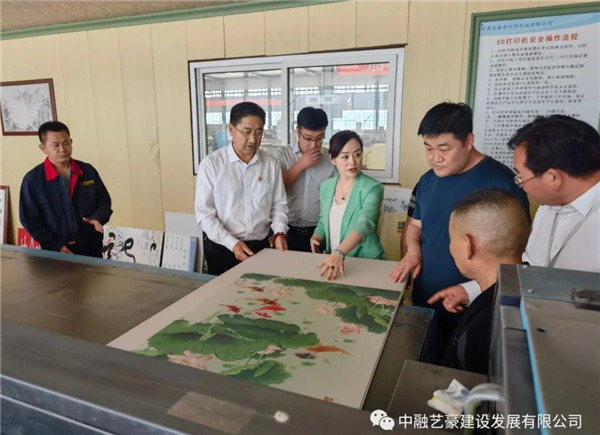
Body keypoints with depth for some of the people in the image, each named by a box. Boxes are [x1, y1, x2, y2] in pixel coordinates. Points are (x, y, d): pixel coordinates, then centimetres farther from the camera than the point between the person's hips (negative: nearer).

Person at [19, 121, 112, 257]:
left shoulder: (88, 171, 1)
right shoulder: (32, 179, -7)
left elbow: (104, 200, 9)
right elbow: (30, 220, -4)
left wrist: (98, 218, -13)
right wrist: (56, 245, -13)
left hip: (92, 249, 2)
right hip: (57, 253, -2)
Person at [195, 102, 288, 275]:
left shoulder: (271, 164, 1)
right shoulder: (211, 164, -8)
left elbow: (279, 205, 7)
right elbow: (204, 214, -10)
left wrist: (279, 232, -10)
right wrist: (232, 243, -18)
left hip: (261, 247, 3)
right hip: (222, 249, -2)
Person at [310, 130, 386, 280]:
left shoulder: (372, 188, -11)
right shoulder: (326, 186, 5)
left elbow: (364, 224, -26)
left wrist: (339, 253, -40)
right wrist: (316, 237, -3)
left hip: (366, 261, -4)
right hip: (332, 259, 4)